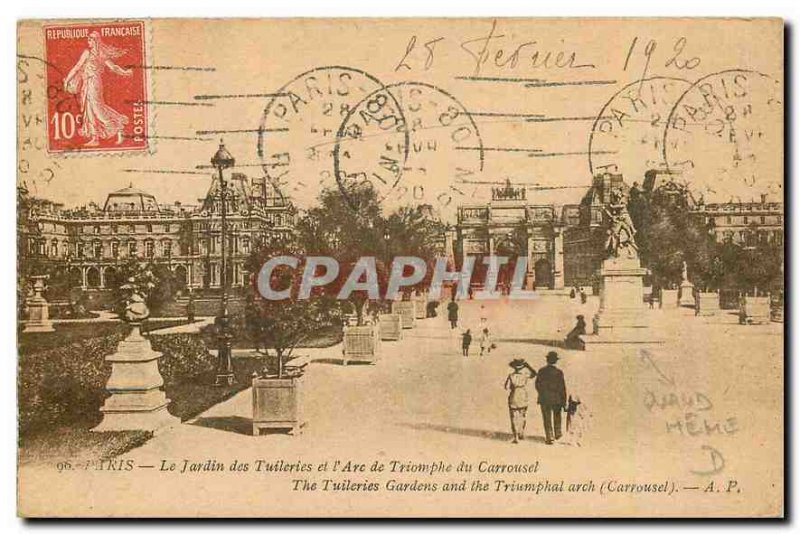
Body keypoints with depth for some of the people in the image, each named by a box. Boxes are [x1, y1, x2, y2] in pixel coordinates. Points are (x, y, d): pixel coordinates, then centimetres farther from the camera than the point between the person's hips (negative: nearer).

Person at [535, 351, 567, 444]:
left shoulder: (541, 371, -8)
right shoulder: (559, 372, -13)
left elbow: (537, 385, 1)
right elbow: (562, 388, -11)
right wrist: (564, 401, -3)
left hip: (544, 399, 0)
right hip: (556, 398, 0)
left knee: (547, 419, 6)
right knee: (557, 416, 24)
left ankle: (549, 438, 3)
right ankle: (557, 433, 32)